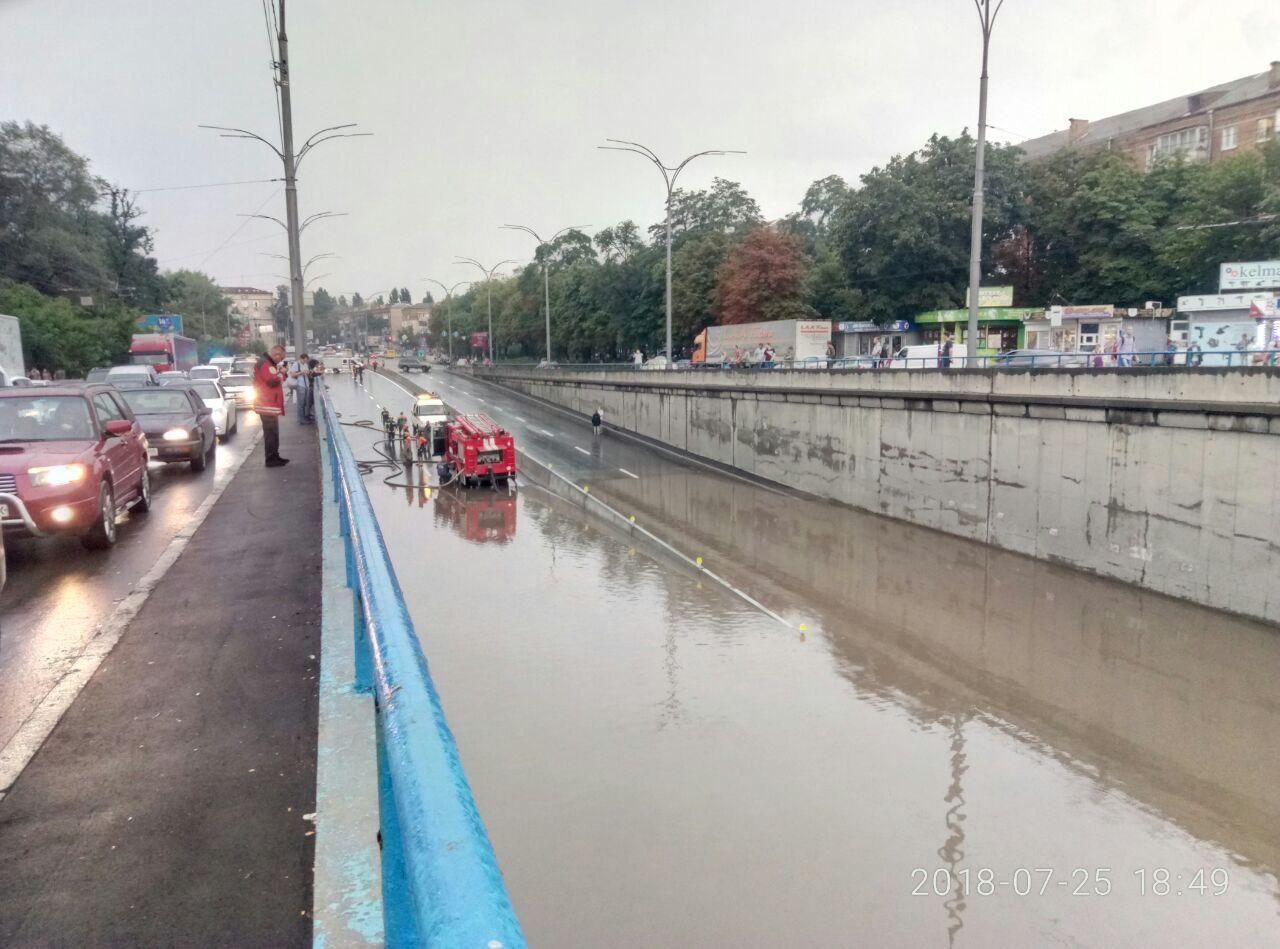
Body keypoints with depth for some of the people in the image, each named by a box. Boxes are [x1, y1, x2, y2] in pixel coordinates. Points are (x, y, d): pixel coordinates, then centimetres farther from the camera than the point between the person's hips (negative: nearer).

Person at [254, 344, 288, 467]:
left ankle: (274, 457, 23)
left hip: (269, 405, 11)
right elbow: (273, 380, -24)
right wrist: (281, 372, -9)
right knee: (271, 432, -8)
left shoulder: (268, 364, 19)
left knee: (273, 432, 16)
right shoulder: (265, 364, -15)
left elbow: (275, 379, 21)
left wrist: (279, 372, 3)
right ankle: (271, 459, -6)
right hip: (268, 406, -11)